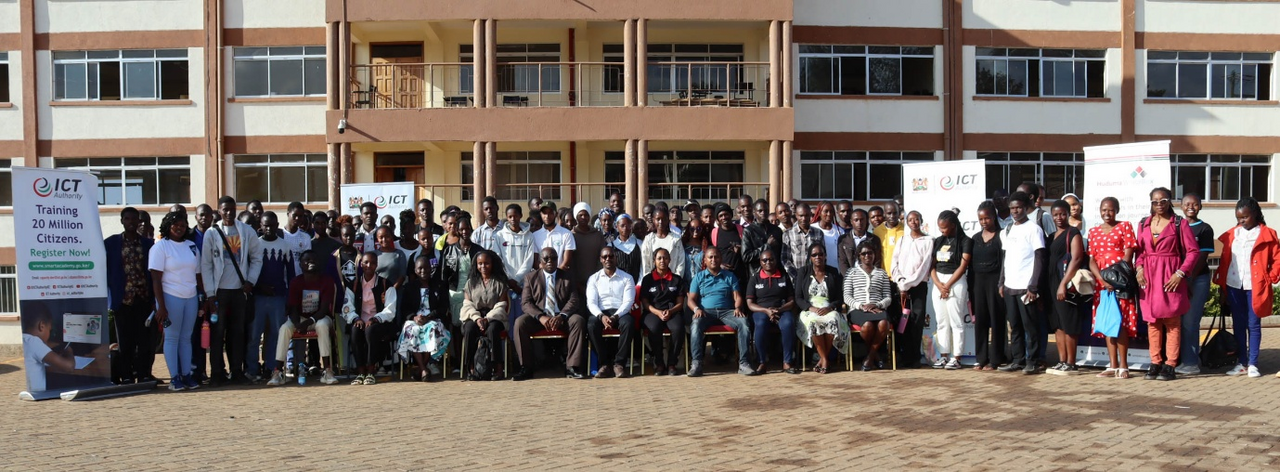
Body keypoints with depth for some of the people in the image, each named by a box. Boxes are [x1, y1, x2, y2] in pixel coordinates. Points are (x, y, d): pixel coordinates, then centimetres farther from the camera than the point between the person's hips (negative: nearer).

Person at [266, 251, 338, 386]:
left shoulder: (327, 282, -9)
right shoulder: (295, 282, -3)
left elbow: (324, 309, -16)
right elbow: (293, 309, -8)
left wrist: (309, 321, -33)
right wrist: (297, 324, -30)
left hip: (319, 317, -2)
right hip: (300, 318, 2)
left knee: (322, 325, -37)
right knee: (284, 328, -28)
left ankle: (327, 372, -37)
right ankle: (277, 373, -28)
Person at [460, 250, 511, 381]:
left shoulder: (500, 282, 6)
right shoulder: (471, 282, 12)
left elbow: (501, 306, -1)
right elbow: (467, 305, 4)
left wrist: (488, 319, -17)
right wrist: (477, 318, -15)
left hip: (494, 317, -2)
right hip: (475, 316, 2)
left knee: (492, 329, -36)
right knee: (469, 329, -32)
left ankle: (497, 367, -31)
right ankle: (472, 367, -28)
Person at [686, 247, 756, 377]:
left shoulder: (730, 276, 20)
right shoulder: (698, 277, 17)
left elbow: (737, 297, 11)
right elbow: (691, 299, 9)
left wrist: (737, 308, -11)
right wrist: (696, 309, -14)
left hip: (726, 311, 1)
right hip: (706, 311, -1)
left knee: (743, 323, -30)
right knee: (696, 324, -36)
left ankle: (743, 363, -32)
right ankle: (696, 363, -40)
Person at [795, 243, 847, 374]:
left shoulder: (833, 273, 11)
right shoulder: (803, 272, 10)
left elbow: (840, 298, 6)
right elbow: (798, 298, 4)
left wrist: (829, 308, -15)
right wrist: (811, 308, -16)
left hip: (829, 311, 0)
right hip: (809, 311, 0)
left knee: (833, 320, -37)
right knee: (813, 321, -38)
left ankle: (823, 358, -22)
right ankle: (825, 359, -28)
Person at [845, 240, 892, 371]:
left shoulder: (882, 273, 22)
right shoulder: (851, 272, 17)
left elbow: (888, 297, 14)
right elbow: (847, 296, 7)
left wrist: (877, 305, -8)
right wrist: (861, 305, -12)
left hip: (877, 310, 2)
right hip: (857, 310, -1)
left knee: (883, 323, -36)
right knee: (867, 325, -38)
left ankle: (869, 357, -16)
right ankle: (875, 355, -8)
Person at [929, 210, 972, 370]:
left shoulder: (965, 241, -4)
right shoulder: (938, 241, 13)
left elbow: (963, 266, -10)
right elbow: (932, 265, 9)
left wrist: (947, 285, -10)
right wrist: (938, 284, -6)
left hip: (956, 282, -6)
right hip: (938, 283, 6)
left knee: (956, 322, -4)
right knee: (941, 322, 7)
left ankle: (956, 357, -1)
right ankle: (944, 356, 11)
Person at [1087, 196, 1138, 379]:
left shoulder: (1124, 227, 3)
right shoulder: (1093, 231, 14)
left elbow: (1128, 256, -5)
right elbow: (1092, 260, 7)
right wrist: (1102, 279, -10)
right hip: (1101, 283, 4)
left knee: (1121, 321, -8)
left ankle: (1123, 366, -4)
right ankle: (1113, 366, 9)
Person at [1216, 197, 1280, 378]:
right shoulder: (1231, 234, 8)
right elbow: (1224, 258, 10)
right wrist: (1221, 280, 3)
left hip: (1255, 286, -4)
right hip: (1233, 285, 4)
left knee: (1254, 325, 2)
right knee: (1238, 325, 9)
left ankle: (1253, 364, 7)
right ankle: (1242, 363, 17)